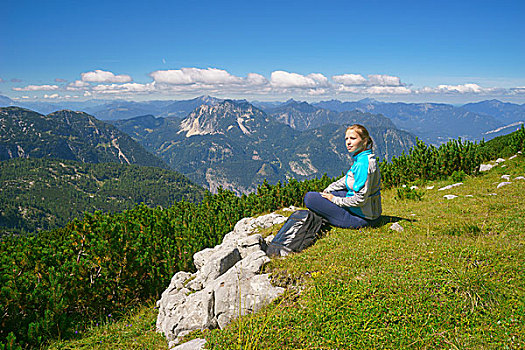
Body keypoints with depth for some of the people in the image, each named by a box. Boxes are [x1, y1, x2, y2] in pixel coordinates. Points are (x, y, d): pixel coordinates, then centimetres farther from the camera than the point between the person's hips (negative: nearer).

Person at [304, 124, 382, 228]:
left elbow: (360, 199, -26)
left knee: (309, 197, -11)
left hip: (362, 218, -10)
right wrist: (327, 190, 16)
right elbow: (346, 180, 21)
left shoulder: (363, 163, -25)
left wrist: (334, 199, -14)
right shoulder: (361, 158, 6)